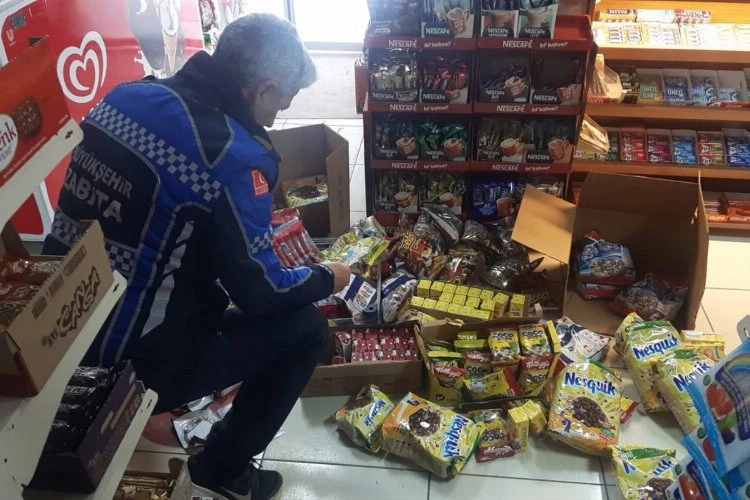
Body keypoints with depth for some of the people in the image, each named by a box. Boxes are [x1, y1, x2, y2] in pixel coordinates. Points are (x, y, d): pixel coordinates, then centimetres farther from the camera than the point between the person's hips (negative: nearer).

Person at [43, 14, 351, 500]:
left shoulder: (129, 94, 1)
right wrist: (326, 278, 6)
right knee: (307, 327, 4)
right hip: (133, 362, -8)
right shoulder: (233, 154, -22)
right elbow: (259, 291, -14)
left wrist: (257, 225, 21)